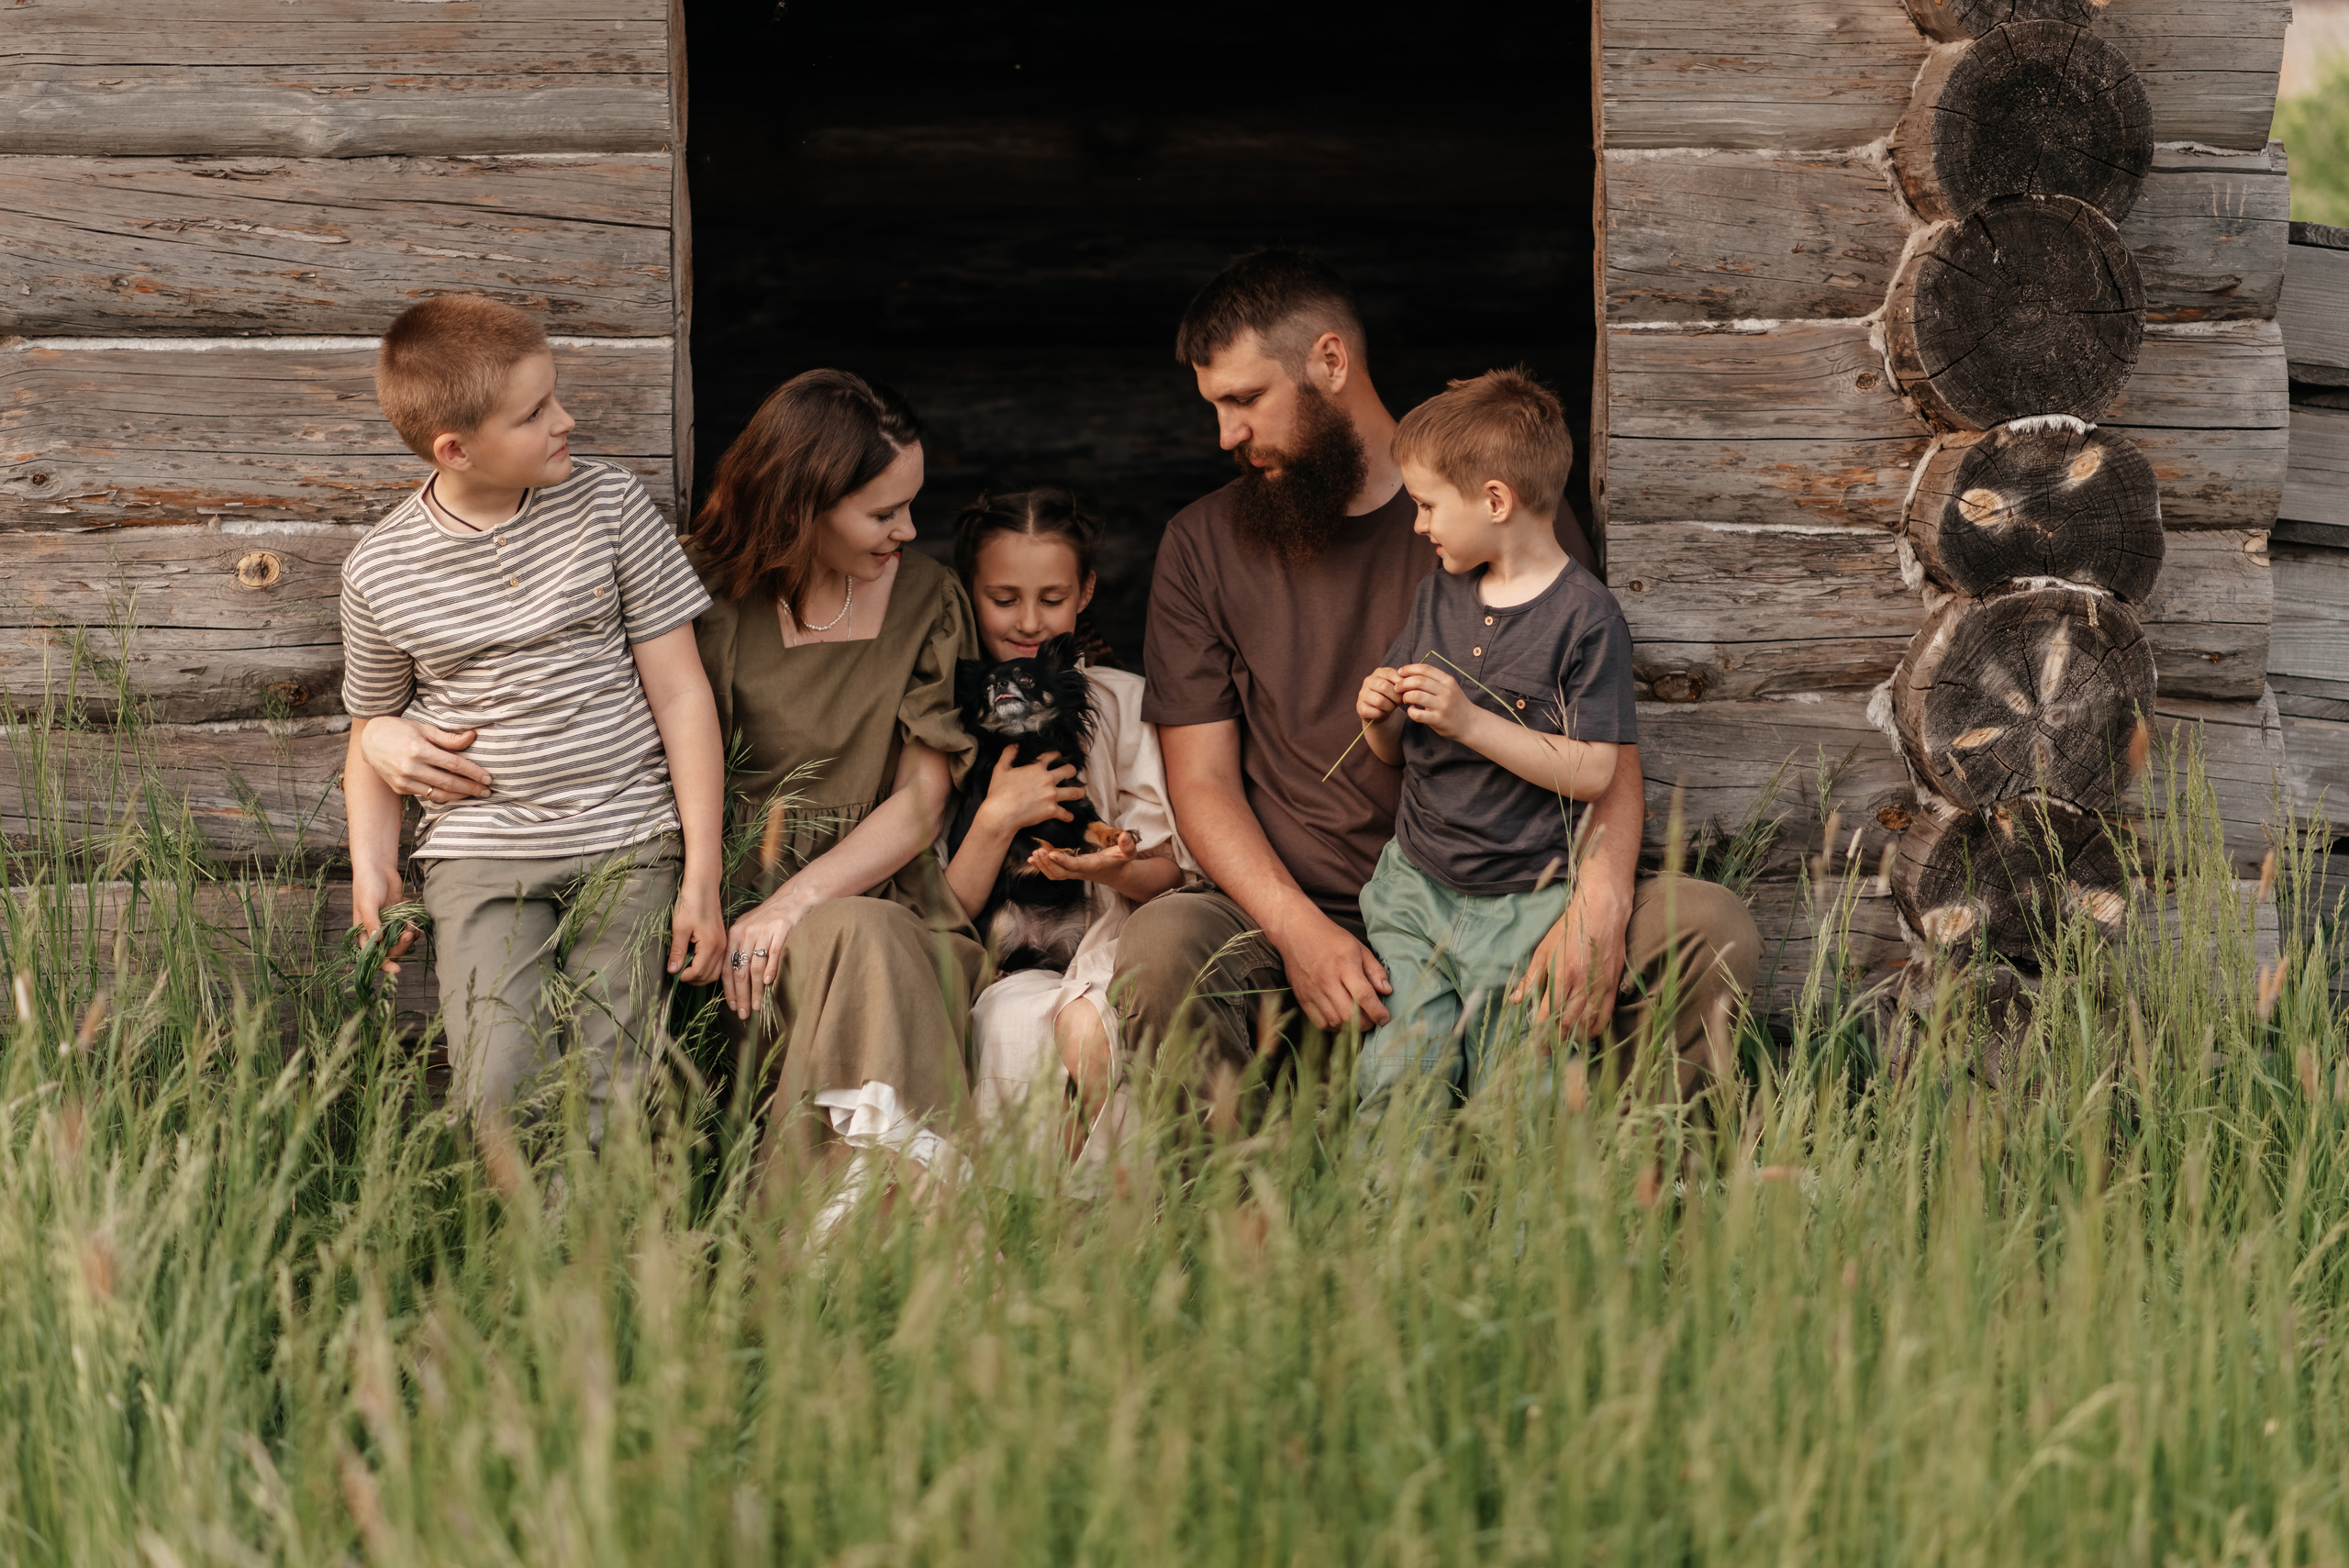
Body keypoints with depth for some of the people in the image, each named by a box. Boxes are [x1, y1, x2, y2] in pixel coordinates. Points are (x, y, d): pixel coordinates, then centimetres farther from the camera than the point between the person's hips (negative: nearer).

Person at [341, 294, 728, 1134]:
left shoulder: (610, 504, -1)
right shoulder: (381, 568, 0)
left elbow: (680, 691, 2)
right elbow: (371, 730, 16)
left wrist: (702, 876, -2)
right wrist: (372, 867, -1)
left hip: (627, 837, 0)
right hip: (482, 845, 0)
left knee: (608, 1090, -11)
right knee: (499, 1093, -17)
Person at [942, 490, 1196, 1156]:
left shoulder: (1121, 702, 10)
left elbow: (1167, 875, 9)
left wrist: (1114, 868, -14)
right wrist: (997, 818, -15)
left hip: (1104, 953, 1)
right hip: (1001, 972, -1)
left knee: (1089, 1027, -34)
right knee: (1021, 1022, -35)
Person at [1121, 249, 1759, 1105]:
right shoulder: (1204, 545, 10)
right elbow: (1202, 781, 4)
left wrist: (1598, 904, -18)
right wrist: (1300, 931, -16)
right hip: (1305, 915, 0)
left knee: (1710, 927, -25)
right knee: (1159, 947, -34)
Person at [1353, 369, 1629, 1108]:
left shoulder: (1585, 617, -11)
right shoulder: (1438, 594, 9)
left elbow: (1592, 772, -18)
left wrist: (1470, 722, -23)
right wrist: (1379, 718, -7)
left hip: (1523, 908, -5)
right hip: (1414, 889, 5)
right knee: (1396, 1081, -3)